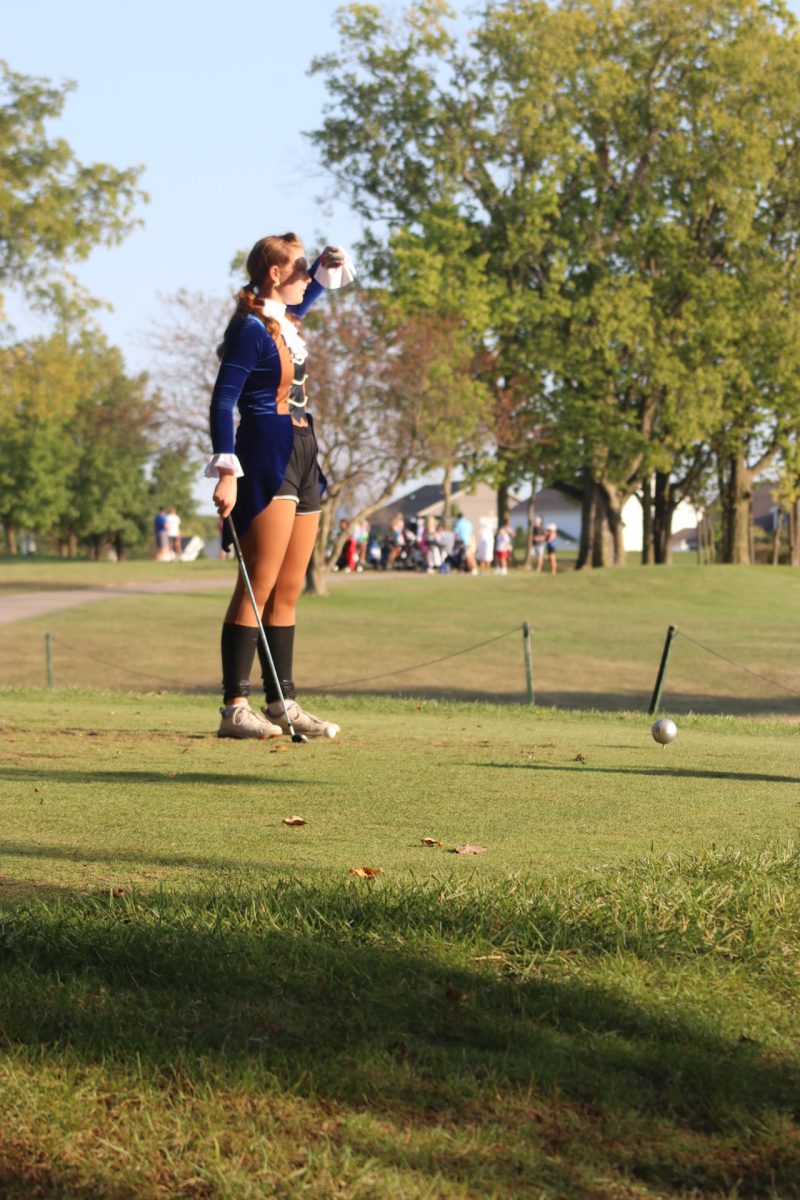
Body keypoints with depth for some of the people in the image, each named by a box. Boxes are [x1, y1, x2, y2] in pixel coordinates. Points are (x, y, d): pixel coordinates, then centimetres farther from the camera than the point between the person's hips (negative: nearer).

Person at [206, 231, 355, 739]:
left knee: (288, 592, 10)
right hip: (267, 458, -9)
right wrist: (227, 470, -24)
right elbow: (224, 399, -16)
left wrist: (331, 264, 15)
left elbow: (310, 289, 37)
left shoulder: (285, 321, 15)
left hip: (301, 459, 9)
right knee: (258, 589, -11)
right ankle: (235, 707, -11)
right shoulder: (251, 329, -10)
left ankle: (283, 702, 15)